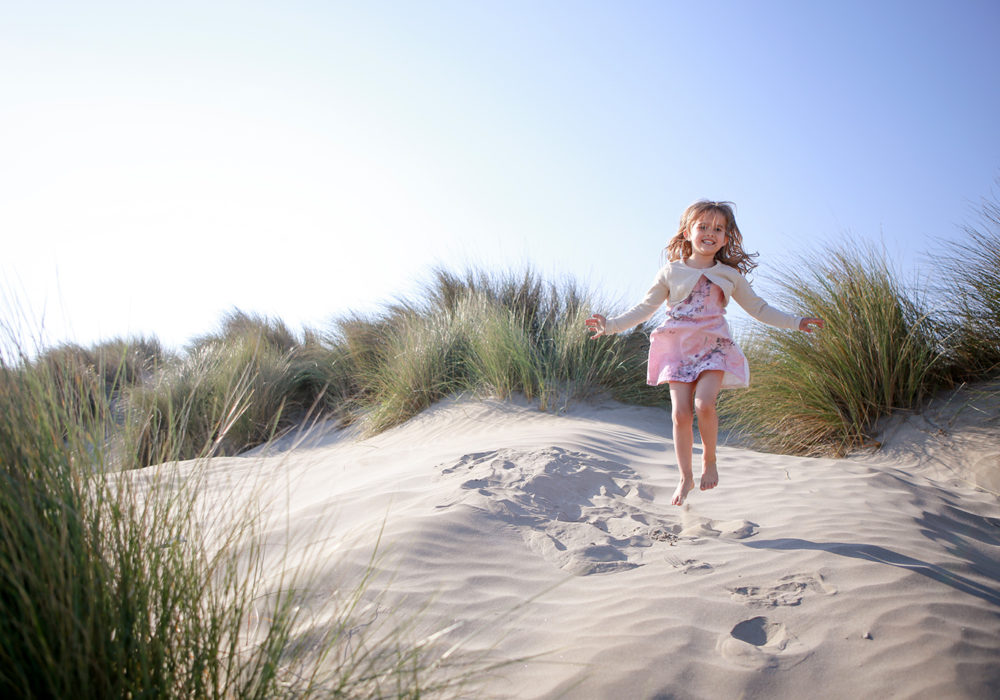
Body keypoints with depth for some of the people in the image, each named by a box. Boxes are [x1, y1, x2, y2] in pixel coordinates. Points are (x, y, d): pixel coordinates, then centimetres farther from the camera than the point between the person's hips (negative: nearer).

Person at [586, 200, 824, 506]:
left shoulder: (730, 276, 9)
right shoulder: (671, 273, 7)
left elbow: (758, 308, 19)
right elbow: (645, 308, 11)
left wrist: (796, 322, 14)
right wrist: (610, 325, 4)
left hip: (713, 348, 0)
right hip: (678, 349, 0)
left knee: (704, 404, -22)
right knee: (680, 413, -8)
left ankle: (709, 460, 4)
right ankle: (685, 478, 9)